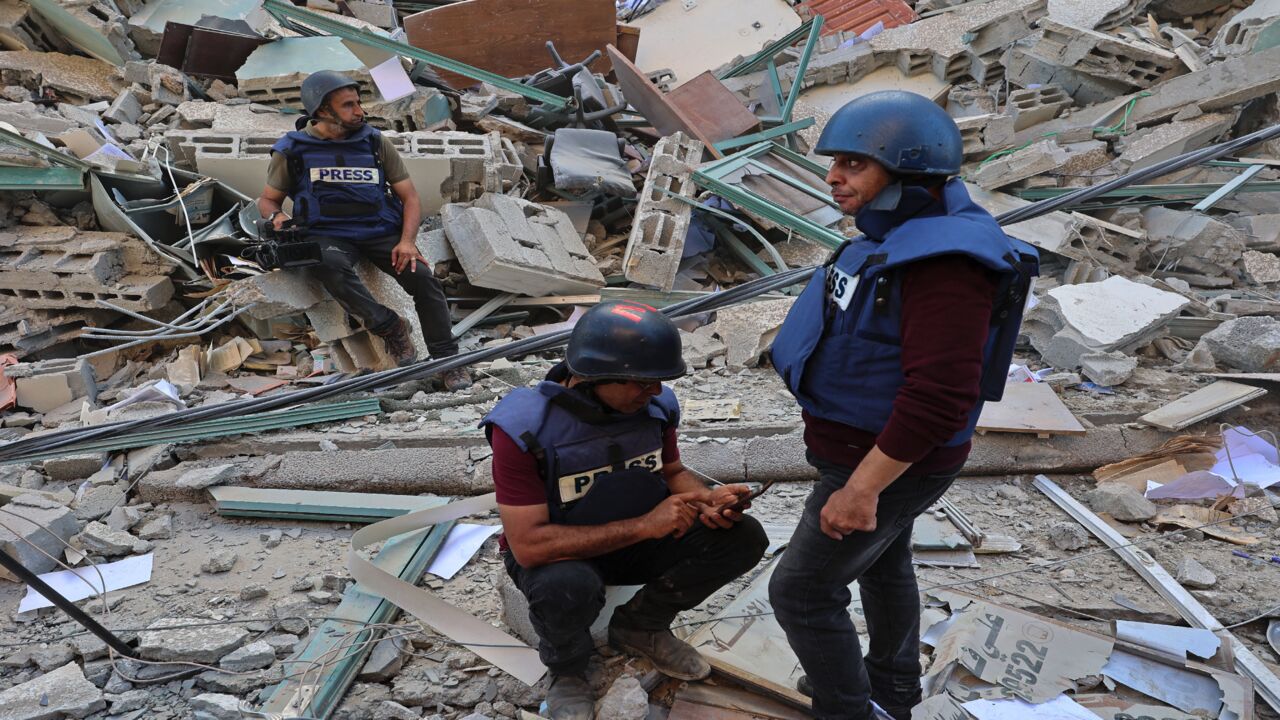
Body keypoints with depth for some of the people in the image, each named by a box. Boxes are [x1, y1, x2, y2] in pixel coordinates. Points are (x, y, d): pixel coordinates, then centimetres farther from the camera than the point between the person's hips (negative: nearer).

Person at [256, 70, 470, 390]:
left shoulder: (376, 143, 6)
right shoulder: (293, 151, 2)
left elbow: (410, 197, 7)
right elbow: (268, 200, 15)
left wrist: (407, 241, -11)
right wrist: (276, 216, -11)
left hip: (381, 231, 2)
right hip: (329, 235, -2)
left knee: (423, 277, -23)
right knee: (331, 267, -37)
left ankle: (447, 361, -11)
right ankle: (391, 328, -21)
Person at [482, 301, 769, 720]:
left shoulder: (654, 404, -13)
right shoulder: (524, 428, -28)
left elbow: (672, 472, 7)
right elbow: (529, 544, -31)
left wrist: (706, 500, -18)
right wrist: (644, 525, -33)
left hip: (637, 539, 5)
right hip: (558, 554, -5)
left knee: (744, 538, -14)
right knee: (568, 586, -40)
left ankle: (639, 626, 7)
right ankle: (567, 669, -3)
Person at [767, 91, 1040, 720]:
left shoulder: (943, 262, -31)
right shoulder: (900, 236, 0)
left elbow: (939, 396, -35)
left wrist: (861, 487, -31)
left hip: (890, 461, -10)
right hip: (878, 442, 10)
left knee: (802, 591, 1)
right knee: (882, 563, 27)